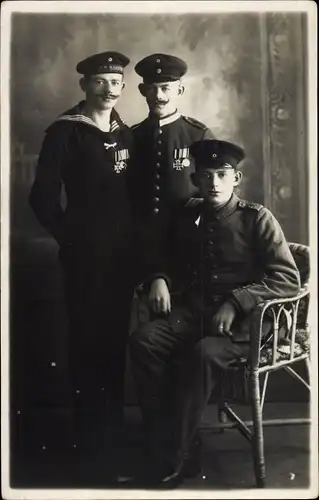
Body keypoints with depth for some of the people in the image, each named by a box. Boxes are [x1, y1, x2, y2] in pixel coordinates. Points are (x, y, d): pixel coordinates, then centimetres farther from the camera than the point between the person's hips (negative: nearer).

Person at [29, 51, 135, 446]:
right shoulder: (65, 131, -7)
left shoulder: (125, 133, 12)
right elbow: (43, 196, -11)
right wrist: (69, 236, -6)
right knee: (87, 335, 3)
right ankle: (87, 424, 18)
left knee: (117, 333, 12)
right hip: (85, 252, -5)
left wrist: (132, 237, 7)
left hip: (122, 250, 6)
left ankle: (114, 416, 27)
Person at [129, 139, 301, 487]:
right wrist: (160, 280, 4)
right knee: (143, 340, -24)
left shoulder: (256, 218, -1)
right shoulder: (187, 220, 14)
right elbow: (168, 262, 29)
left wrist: (235, 302, -19)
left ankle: (171, 463, -18)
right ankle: (180, 450, -19)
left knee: (204, 353, -35)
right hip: (194, 312, 5)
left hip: (242, 320, -4)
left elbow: (288, 279, -9)